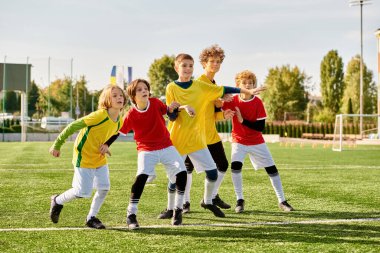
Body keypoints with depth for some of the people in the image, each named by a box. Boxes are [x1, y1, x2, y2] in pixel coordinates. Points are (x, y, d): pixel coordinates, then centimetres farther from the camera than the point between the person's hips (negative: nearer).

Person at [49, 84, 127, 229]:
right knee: (83, 192, -7)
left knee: (104, 188, -2)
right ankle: (58, 201, 21)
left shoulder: (119, 122, -2)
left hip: (99, 158, 7)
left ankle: (91, 217, 17)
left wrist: (105, 147, -1)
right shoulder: (99, 115, -25)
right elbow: (73, 126, -20)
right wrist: (57, 145, -16)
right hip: (83, 157, -7)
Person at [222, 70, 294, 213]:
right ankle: (239, 200, -9)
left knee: (271, 168, 0)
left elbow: (261, 127, -15)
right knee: (235, 165, -24)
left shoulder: (258, 102, -10)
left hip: (257, 142, 1)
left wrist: (243, 120, -23)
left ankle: (282, 201, 13)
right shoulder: (232, 101, -8)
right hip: (239, 141, -1)